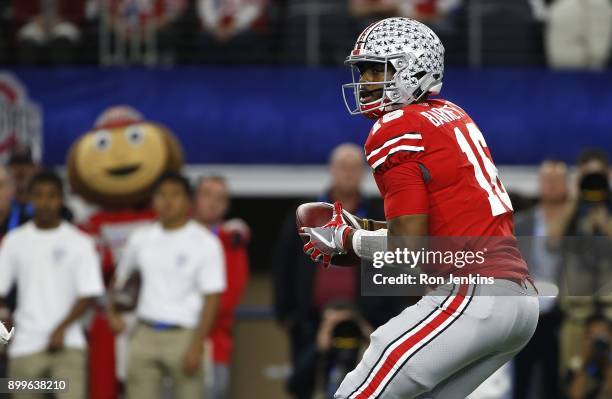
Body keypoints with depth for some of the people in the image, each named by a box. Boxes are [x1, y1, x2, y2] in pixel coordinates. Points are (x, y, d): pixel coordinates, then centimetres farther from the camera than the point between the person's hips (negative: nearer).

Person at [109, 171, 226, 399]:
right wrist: (112, 311, 11)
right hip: (145, 335, 4)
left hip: (184, 336, -4)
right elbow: (120, 277, 26)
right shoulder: (141, 239, 10)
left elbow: (211, 298, -7)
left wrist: (197, 345, -13)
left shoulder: (205, 243, -3)